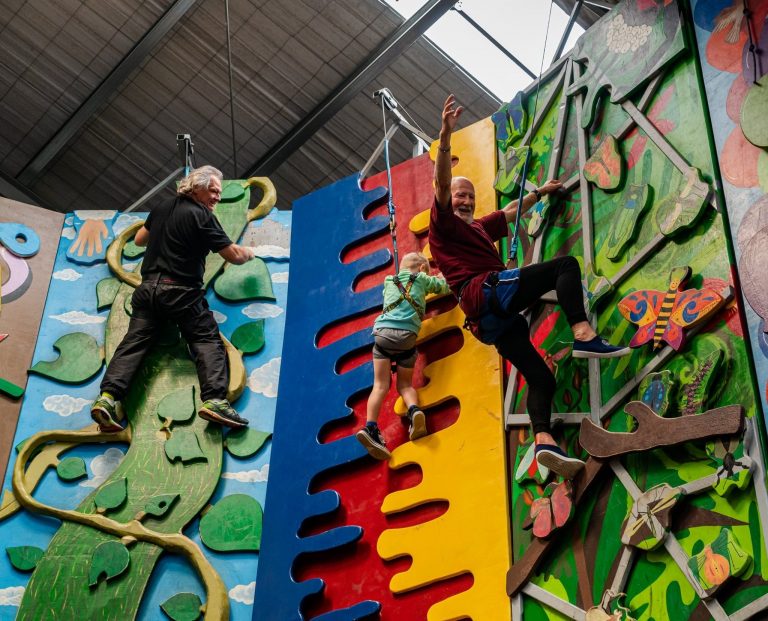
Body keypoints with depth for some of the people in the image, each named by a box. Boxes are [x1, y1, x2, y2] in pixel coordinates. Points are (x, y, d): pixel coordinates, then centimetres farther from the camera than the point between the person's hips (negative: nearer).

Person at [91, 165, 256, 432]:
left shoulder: (161, 209, 16)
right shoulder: (202, 216, -4)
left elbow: (139, 239, 30)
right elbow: (234, 256, -5)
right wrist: (248, 253, 17)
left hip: (148, 288, 6)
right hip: (182, 292, -6)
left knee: (134, 342, 0)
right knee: (208, 341, -4)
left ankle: (107, 397, -15)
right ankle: (214, 400, -22)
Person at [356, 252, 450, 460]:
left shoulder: (389, 282, 28)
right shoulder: (421, 279, 19)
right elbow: (444, 287, 32)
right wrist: (440, 279, 55)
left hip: (382, 332, 2)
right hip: (406, 335, -2)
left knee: (380, 385, -2)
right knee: (404, 384, 14)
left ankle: (370, 427, -22)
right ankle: (414, 410, -16)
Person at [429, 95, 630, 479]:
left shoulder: (479, 228, 35)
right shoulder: (444, 223, 10)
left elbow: (510, 212, 51)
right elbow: (442, 182, -7)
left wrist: (539, 193, 58)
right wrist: (446, 136, -19)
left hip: (494, 319, 9)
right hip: (486, 291, -9)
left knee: (540, 378, -4)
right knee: (566, 265, -13)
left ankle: (543, 442, -19)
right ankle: (583, 335, -31)